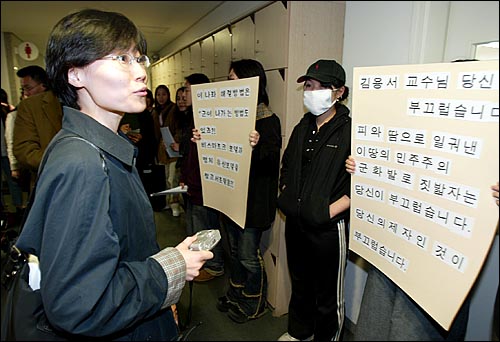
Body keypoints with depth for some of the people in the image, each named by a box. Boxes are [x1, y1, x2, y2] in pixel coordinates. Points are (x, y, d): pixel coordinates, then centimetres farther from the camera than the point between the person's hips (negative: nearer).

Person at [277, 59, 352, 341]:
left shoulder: (351, 130, -14)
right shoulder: (302, 128, 8)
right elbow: (287, 166, 19)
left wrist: (329, 211, -19)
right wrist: (287, 196, 7)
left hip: (328, 228, -6)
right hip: (295, 223, 7)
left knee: (328, 296, 13)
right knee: (300, 283, 25)